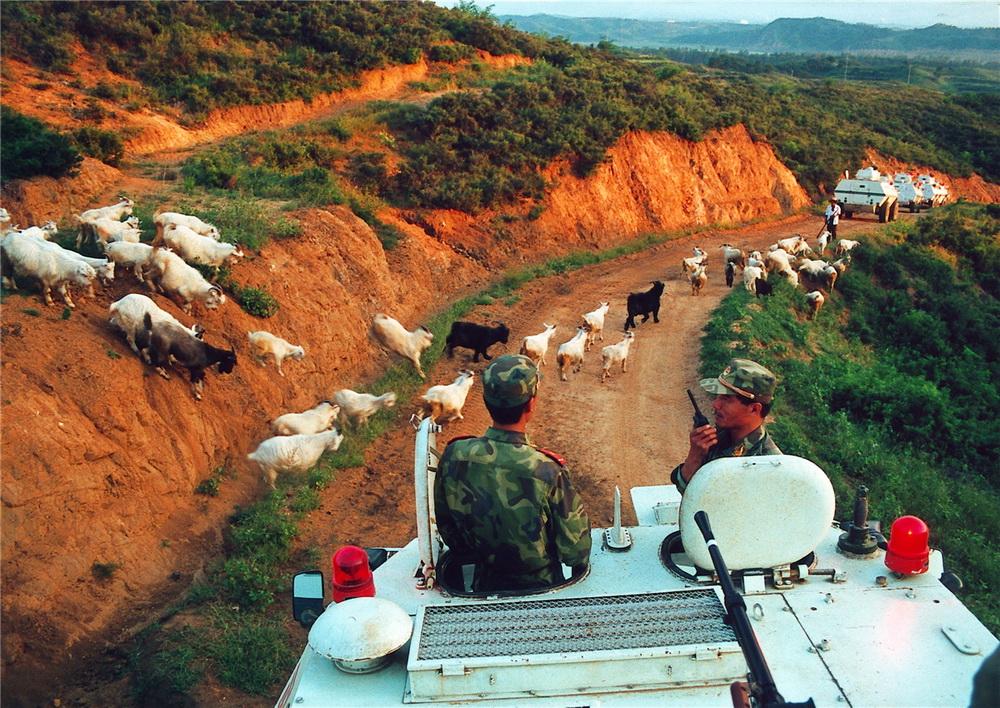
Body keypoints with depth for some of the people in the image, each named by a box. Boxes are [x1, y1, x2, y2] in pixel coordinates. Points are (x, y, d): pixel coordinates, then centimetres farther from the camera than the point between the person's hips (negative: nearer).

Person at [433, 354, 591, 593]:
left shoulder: (453, 457, -20)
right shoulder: (548, 472, -32)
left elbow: (446, 528, -3)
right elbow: (575, 550, -19)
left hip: (484, 585, 3)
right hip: (539, 588, -3)